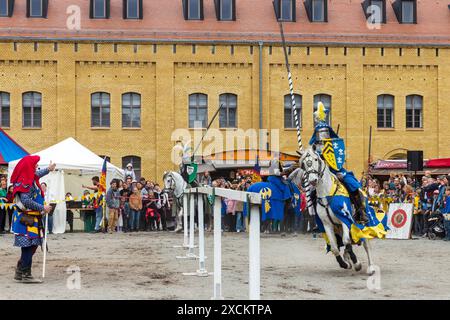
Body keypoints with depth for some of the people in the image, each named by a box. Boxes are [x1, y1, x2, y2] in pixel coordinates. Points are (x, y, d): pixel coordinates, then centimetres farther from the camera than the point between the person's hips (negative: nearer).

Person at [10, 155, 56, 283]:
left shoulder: (30, 178, 13)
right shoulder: (26, 182, -17)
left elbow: (37, 174, 38)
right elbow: (26, 201, -24)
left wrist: (48, 169, 54)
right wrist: (43, 208, -19)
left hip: (31, 219, 10)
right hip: (27, 219, -10)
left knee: (31, 246, 14)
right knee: (29, 246, -6)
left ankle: (20, 273, 21)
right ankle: (25, 275, -2)